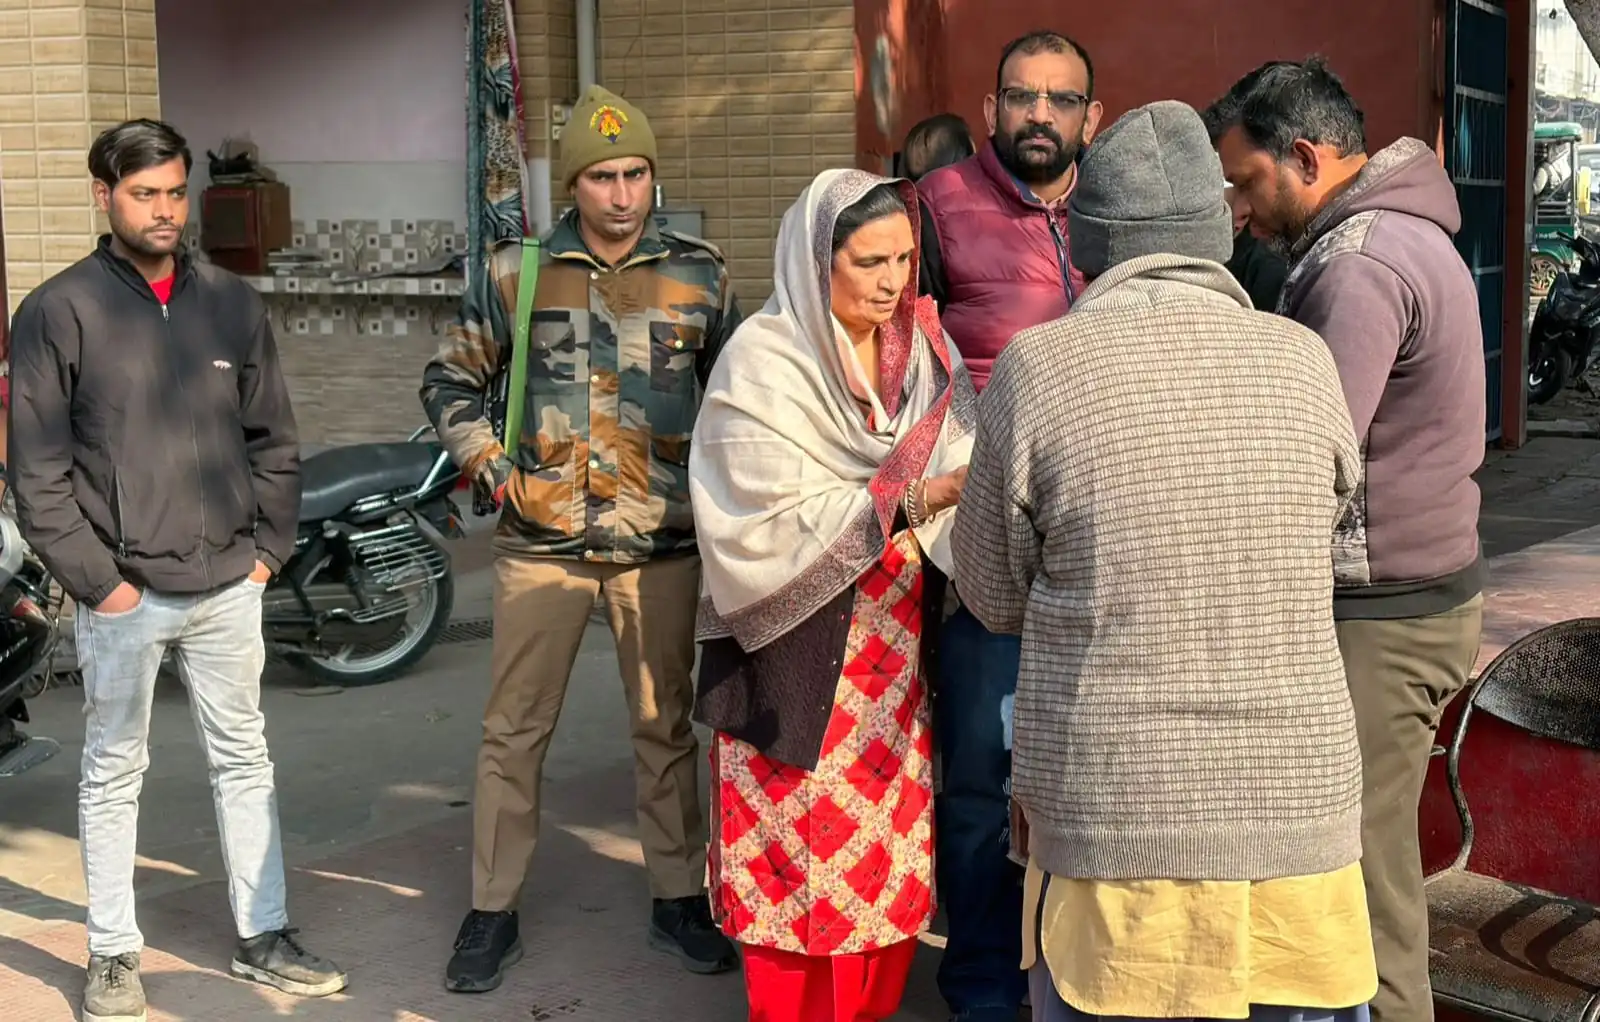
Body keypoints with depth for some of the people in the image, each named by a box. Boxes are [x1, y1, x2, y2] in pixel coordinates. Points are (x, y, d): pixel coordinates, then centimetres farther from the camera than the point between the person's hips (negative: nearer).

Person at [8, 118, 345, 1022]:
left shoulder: (233, 302, 6)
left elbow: (274, 437, 11)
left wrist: (269, 548, 4)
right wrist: (96, 578, -10)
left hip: (229, 585, 4)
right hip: (124, 594, -3)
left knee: (245, 762, 12)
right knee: (115, 775, 8)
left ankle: (264, 936, 23)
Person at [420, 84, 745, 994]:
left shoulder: (700, 275, 2)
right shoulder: (517, 272, 1)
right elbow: (452, 380, 11)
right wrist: (492, 468, -1)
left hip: (662, 544, 0)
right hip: (543, 541, 0)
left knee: (665, 727, 10)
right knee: (514, 731, 4)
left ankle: (679, 900, 23)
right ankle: (495, 913, 16)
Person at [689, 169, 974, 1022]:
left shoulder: (918, 346, 5)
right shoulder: (764, 364, -13)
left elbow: (955, 470, 1)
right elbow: (772, 522, -19)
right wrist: (907, 500, -24)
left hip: (892, 640, 6)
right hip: (798, 649, -6)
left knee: (891, 850, 13)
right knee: (804, 856, 1)